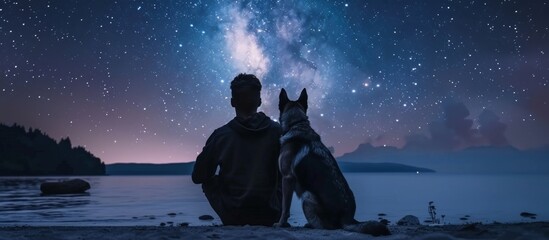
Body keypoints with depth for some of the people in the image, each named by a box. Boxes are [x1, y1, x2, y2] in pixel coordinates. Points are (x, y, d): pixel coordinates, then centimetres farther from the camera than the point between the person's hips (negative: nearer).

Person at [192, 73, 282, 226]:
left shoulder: (220, 135, -7)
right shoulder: (276, 131, -9)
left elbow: (198, 177, 3)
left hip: (232, 218, 0)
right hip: (270, 217, 0)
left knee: (208, 182, 25)